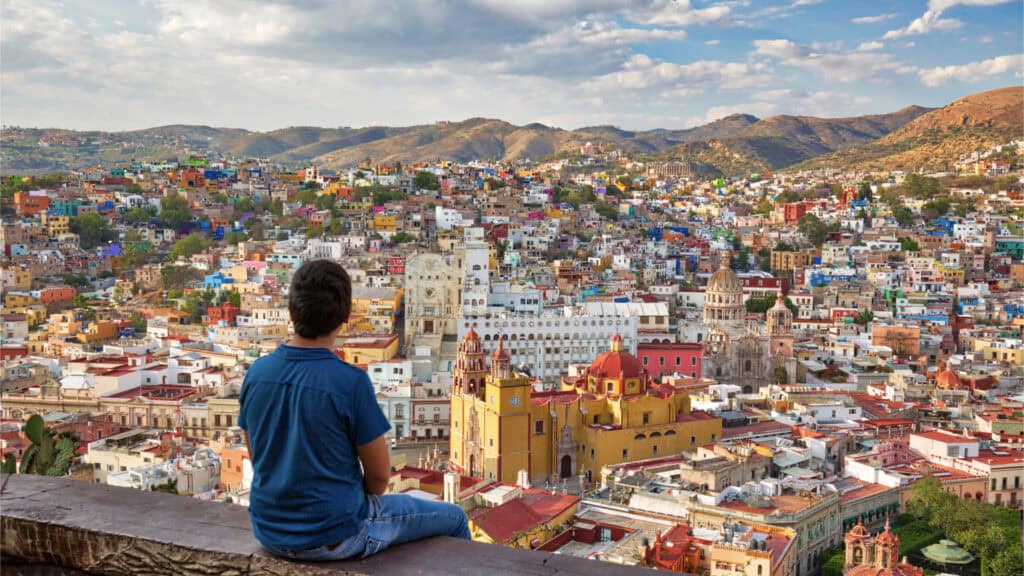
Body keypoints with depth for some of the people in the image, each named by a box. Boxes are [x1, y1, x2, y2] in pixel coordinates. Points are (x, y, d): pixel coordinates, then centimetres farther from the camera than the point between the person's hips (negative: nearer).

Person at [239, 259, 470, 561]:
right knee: (453, 519, 16)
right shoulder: (351, 382, -23)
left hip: (270, 532, 6)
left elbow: (258, 457, 6)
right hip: (335, 537, -6)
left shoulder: (256, 372, -7)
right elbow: (379, 475, -14)